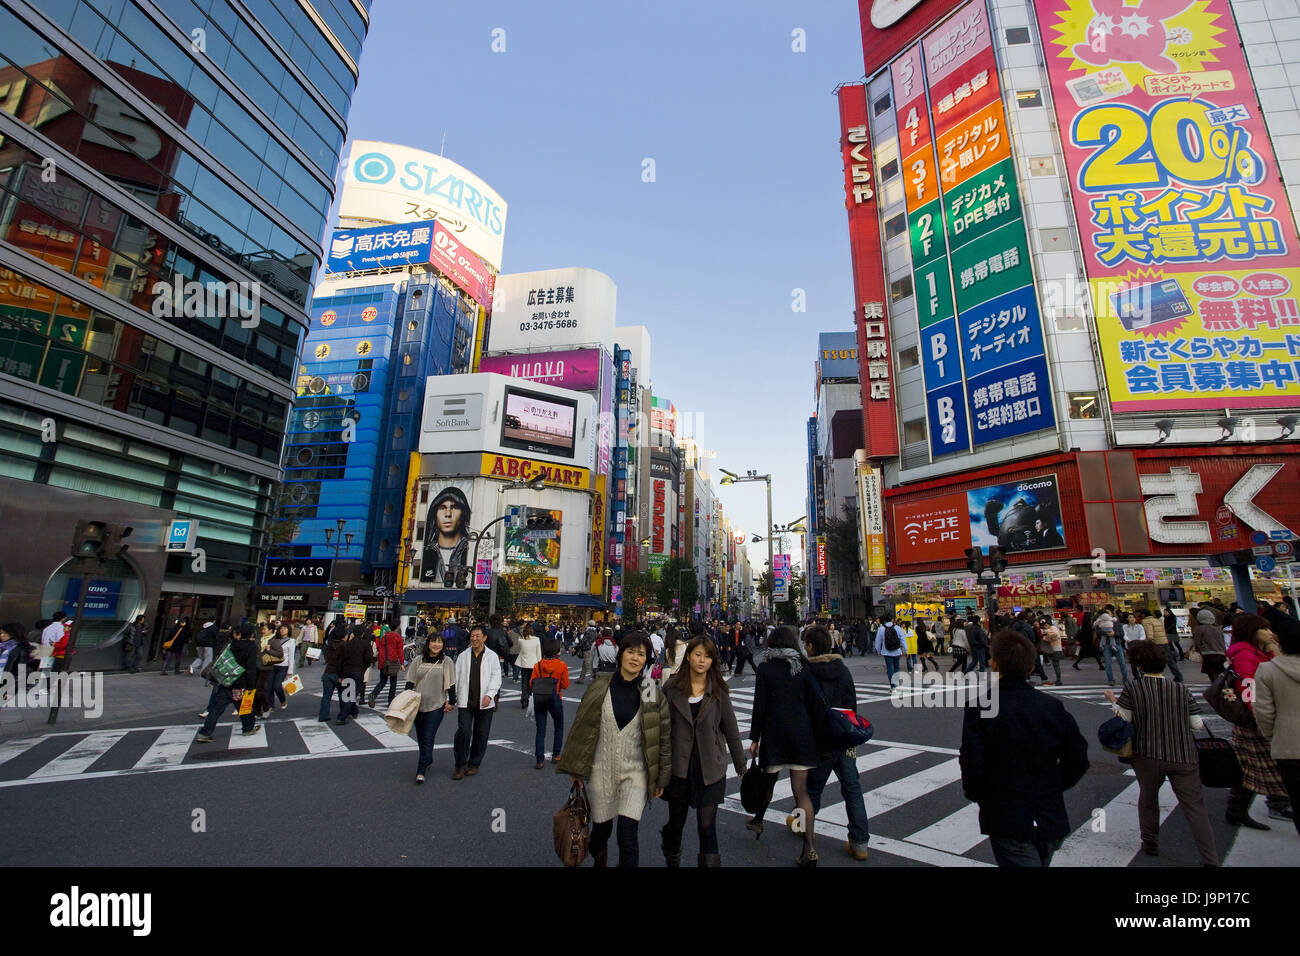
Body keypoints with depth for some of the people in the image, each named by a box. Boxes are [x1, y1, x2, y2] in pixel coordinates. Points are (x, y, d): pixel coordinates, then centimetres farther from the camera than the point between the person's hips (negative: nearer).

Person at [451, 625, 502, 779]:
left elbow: (496, 677, -2)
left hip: (484, 703, 0)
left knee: (481, 734, 7)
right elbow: (455, 677, 10)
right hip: (465, 702, 1)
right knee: (463, 732, -9)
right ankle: (460, 766, 6)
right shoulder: (463, 656, 9)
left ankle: (474, 765, 23)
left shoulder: (492, 656, 3)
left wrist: (489, 695, -15)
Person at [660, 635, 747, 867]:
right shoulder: (671, 687, -7)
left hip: (709, 769, -1)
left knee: (707, 826, -1)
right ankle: (671, 860, 45)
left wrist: (741, 766, 7)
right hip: (679, 767, 1)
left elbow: (731, 730, 3)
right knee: (676, 822, 17)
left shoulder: (718, 691, -4)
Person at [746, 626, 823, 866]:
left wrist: (754, 738, -1)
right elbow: (813, 704, 3)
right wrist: (813, 733, 13)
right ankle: (809, 847, -3)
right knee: (801, 790, 4)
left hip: (774, 731, -2)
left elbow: (759, 706, -7)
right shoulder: (803, 669, 2)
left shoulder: (765, 669, -6)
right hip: (801, 731, 2)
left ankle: (758, 822, 39)